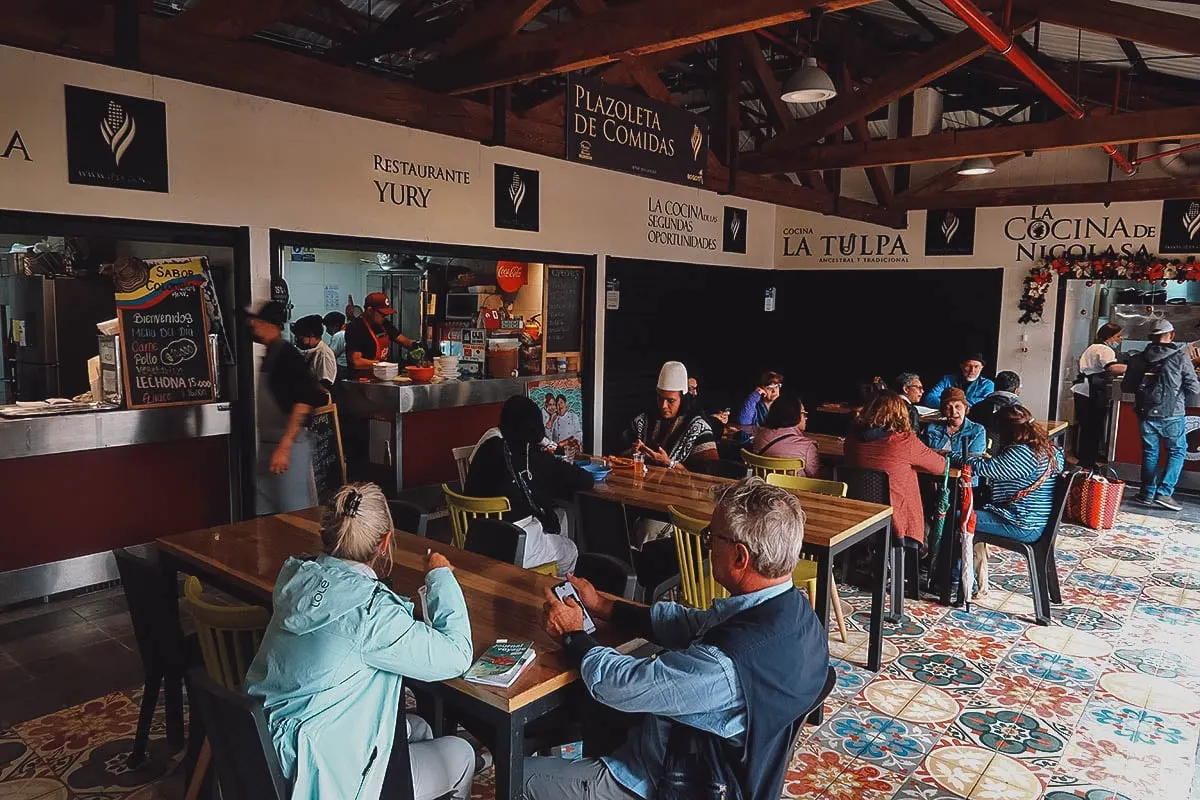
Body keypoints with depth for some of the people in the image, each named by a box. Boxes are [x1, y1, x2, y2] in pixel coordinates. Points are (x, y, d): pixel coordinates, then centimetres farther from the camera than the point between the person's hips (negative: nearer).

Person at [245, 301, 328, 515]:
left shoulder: (287, 354, -15)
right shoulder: (269, 355, 12)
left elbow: (303, 402, -24)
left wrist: (284, 447, -28)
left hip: (289, 445, -9)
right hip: (267, 444, 9)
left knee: (295, 513, -2)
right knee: (264, 513, 14)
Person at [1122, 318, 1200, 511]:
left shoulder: (1138, 359, 1)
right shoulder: (1180, 358, -7)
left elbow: (1126, 387, 7)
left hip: (1146, 414, 3)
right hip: (1171, 415, -3)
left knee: (1150, 452, 13)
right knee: (1177, 451, 11)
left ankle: (1147, 494, 17)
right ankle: (1164, 493, 2)